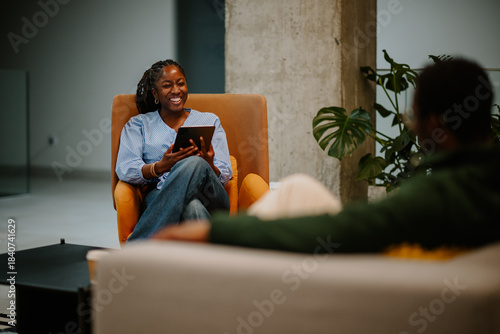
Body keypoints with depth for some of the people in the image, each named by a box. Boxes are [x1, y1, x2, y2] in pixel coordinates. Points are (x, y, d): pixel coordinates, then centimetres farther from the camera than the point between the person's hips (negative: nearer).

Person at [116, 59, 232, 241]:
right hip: (160, 197, -1)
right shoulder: (138, 124, 22)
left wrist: (208, 166, -13)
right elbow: (124, 169, 4)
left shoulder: (209, 121, 24)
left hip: (210, 201, 2)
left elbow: (225, 175, 13)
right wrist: (160, 167, -17)